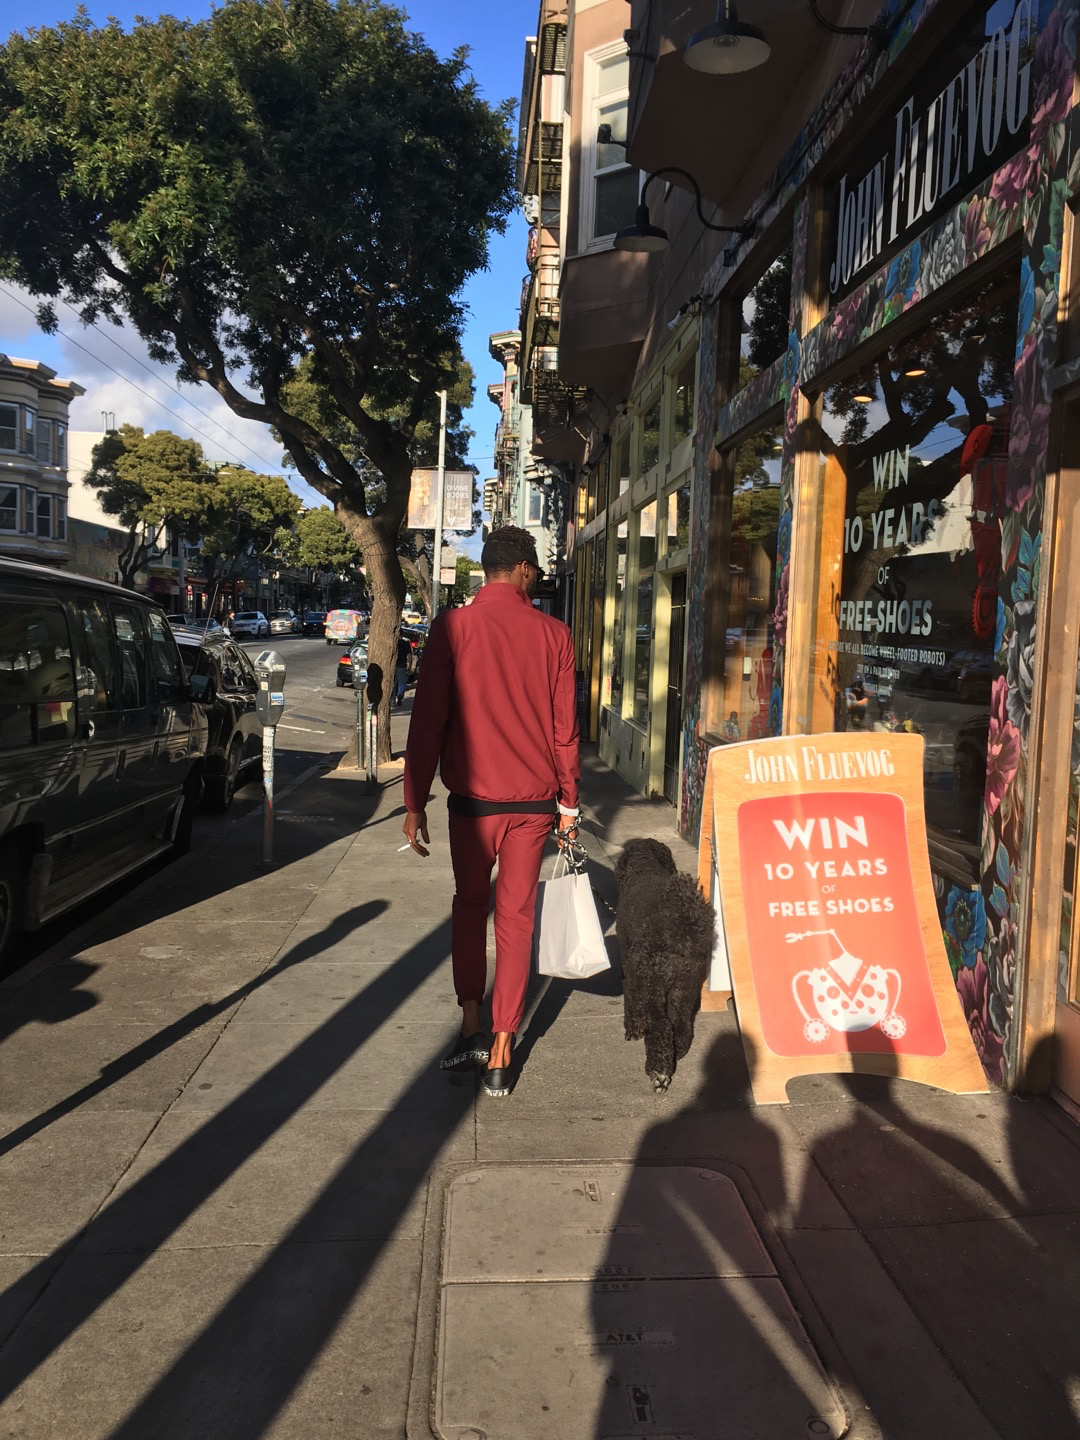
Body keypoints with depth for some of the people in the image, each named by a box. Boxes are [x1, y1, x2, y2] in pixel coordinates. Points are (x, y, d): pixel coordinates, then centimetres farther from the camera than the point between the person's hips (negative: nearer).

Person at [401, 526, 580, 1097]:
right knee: (516, 917, 9)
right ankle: (501, 1051, 12)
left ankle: (471, 1027, 11)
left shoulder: (452, 627, -6)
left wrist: (415, 802, 0)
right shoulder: (554, 634, -1)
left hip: (473, 797, -1)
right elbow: (564, 726, 1)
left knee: (470, 905, 19)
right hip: (534, 798, 1)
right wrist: (568, 799, 11)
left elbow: (428, 721, -6)